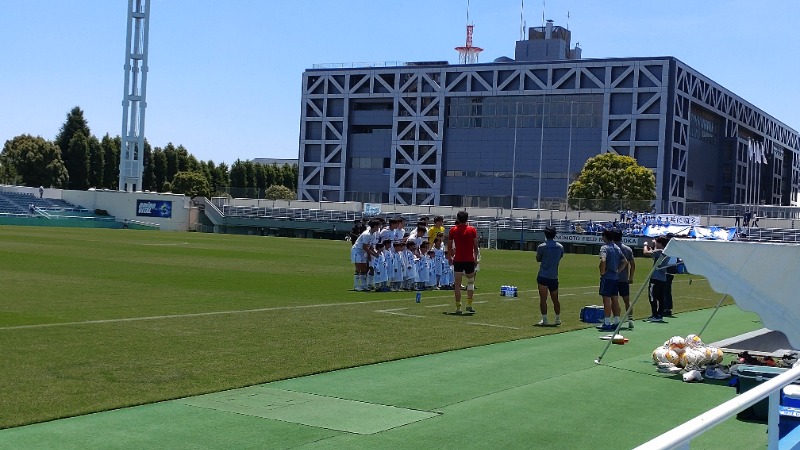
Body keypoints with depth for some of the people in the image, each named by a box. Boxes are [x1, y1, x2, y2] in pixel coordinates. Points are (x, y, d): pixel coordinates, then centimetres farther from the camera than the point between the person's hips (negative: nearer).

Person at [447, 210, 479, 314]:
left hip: (457, 260, 0)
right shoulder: (472, 230, 1)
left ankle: (458, 307, -1)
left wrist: (449, 258, 14)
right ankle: (469, 305, 9)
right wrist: (475, 257, 11)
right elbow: (475, 246, 1)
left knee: (457, 283, 2)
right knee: (471, 281, 16)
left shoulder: (453, 230, 2)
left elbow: (449, 246, 4)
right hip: (469, 260, 0)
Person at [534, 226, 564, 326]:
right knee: (555, 299, 15)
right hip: (554, 277, 4)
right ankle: (557, 319, 23)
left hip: (543, 276, -4)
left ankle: (544, 320, -7)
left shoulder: (542, 247, -8)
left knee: (543, 299, -4)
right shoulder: (560, 247, 4)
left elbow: (538, 259, 5)